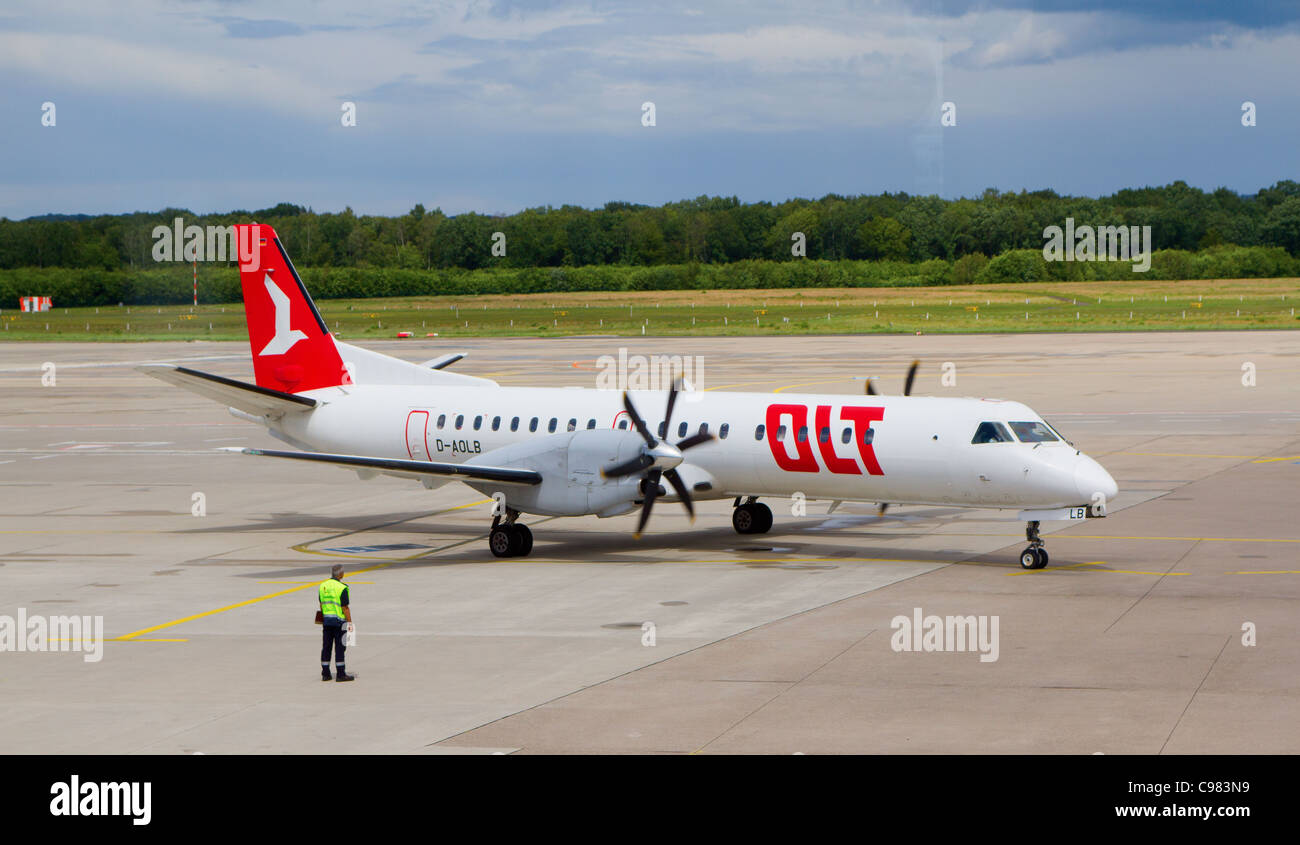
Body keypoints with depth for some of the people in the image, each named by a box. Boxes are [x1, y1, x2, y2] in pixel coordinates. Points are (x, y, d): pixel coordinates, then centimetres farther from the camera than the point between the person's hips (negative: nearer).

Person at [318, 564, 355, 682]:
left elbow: (321, 605, 13)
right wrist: (350, 622, -10)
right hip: (339, 620, -6)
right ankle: (341, 674, 0)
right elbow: (345, 607, -15)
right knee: (339, 647, -2)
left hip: (326, 620, 6)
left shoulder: (322, 586, 6)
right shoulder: (341, 588, -15)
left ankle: (325, 673, 13)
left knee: (326, 647, 9)